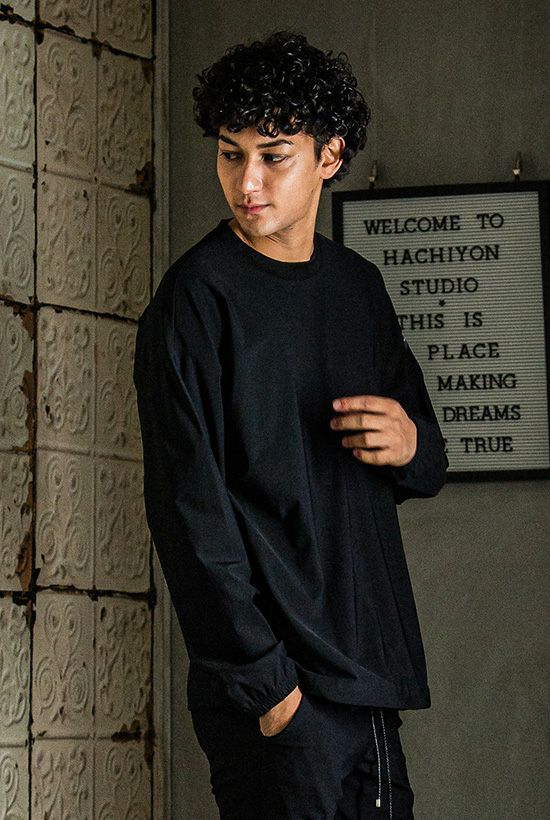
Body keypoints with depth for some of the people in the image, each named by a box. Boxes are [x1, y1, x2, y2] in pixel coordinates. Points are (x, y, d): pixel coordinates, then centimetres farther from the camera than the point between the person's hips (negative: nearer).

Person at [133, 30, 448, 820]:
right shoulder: (197, 298, -8)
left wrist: (412, 445, -4)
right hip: (275, 686, -6)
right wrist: (264, 685, -16)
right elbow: (190, 510, -13)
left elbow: (428, 464, 21)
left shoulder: (360, 288, 12)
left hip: (371, 673, 6)